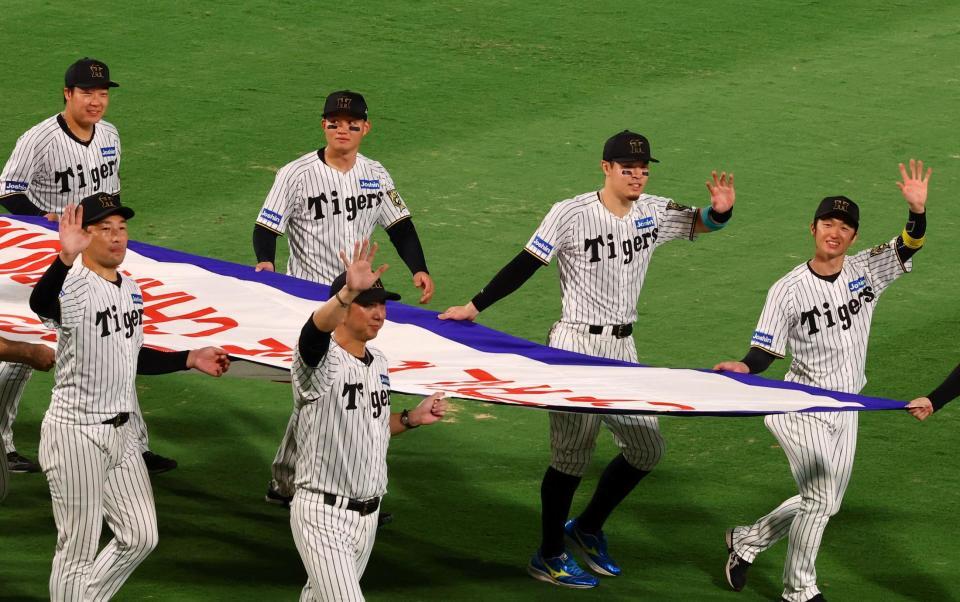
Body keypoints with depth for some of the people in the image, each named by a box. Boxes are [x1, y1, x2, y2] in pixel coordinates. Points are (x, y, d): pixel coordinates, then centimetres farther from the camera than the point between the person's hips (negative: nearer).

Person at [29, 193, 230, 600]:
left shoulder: (130, 289, 9)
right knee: (79, 550, 1)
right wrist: (66, 258, -61)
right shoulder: (74, 288, -18)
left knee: (140, 537, 13)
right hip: (76, 435, -8)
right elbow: (40, 303, -43)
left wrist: (189, 359, 13)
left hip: (120, 430, 8)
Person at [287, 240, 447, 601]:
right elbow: (314, 330, -43)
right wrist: (348, 292, -61)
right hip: (323, 515, -8)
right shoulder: (323, 361, -18)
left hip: (368, 514, 8)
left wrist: (412, 418, 4)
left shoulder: (378, 361, 8)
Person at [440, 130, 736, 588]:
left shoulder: (653, 213, 4)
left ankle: (587, 528, 30)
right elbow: (525, 264, -11)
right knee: (573, 455, -3)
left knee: (647, 449, 11)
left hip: (622, 349, 7)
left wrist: (720, 210, -13)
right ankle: (548, 557, 13)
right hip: (576, 347, -7)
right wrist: (474, 308, -12)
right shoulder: (572, 214, -13)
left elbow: (702, 223, 12)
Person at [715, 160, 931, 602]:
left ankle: (747, 541, 33)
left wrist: (917, 210, -33)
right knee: (820, 499, -10)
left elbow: (908, 247, -13)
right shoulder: (788, 290, -12)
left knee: (824, 505, 13)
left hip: (845, 411, 5)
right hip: (803, 410, -5)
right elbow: (766, 352, -11)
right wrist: (743, 368, -33)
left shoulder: (866, 271, -1)